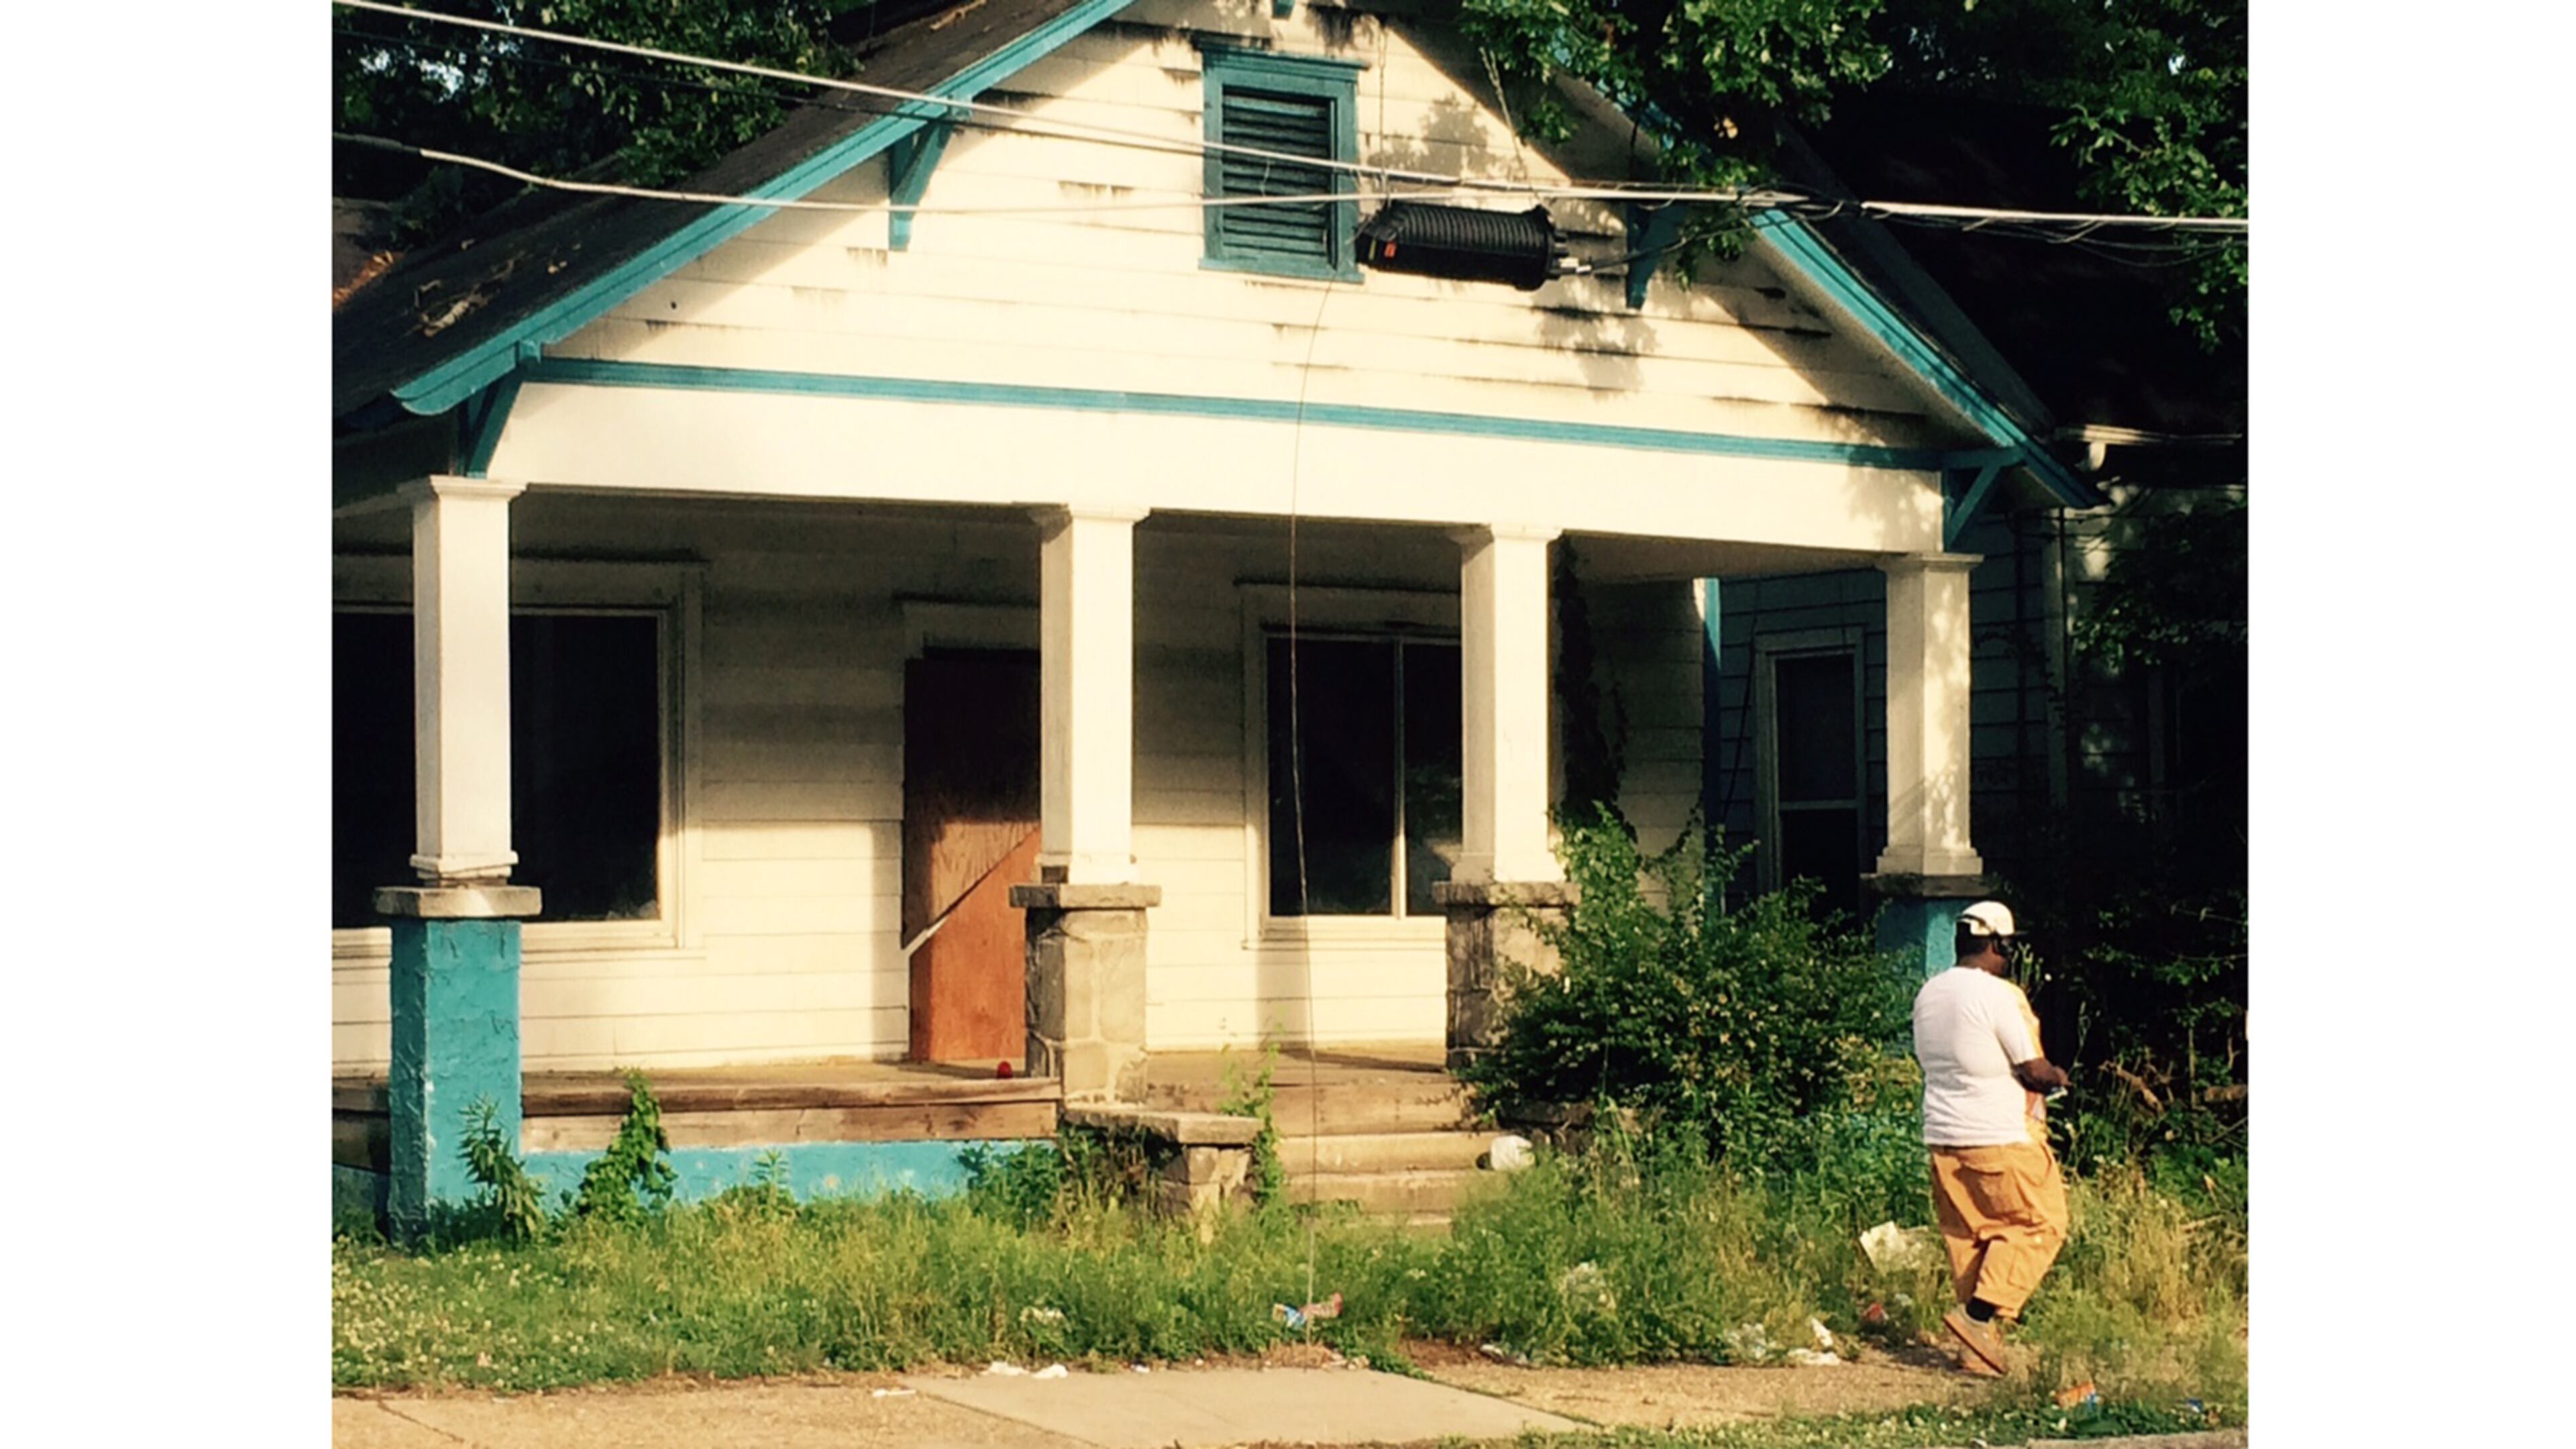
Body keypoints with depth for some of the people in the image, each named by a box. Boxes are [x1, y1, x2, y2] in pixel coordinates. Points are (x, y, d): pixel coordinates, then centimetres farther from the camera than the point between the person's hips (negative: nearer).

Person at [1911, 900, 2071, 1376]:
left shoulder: (1929, 994, 8)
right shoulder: (1999, 995, -15)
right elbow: (2032, 1069, -13)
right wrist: (2058, 1078, 7)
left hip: (1944, 1136, 8)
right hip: (2002, 1136, -7)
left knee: (1966, 1233, 11)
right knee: (2040, 1224, 4)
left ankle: (1977, 1348, 12)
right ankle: (1980, 1313, -7)